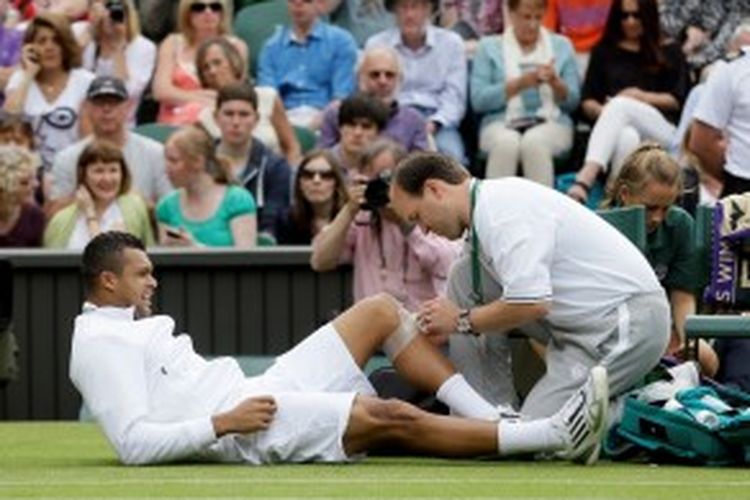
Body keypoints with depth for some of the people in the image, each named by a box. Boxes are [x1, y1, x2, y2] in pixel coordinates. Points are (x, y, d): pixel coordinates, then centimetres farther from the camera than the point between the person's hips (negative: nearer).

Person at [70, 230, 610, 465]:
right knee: (392, 417, -23)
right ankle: (556, 436, -20)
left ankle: (488, 416, -3)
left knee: (381, 310, 6)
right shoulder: (100, 345, -11)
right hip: (254, 431, -11)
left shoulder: (133, 323, 20)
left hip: (256, 393, 11)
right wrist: (222, 423, -23)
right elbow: (135, 444, -22)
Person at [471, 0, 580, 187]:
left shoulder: (561, 45, 16)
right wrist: (520, 84, -11)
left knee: (534, 142, -36)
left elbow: (572, 101, 11)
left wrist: (556, 84, -11)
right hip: (502, 124, -1)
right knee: (506, 143, -37)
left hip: (551, 123, 1)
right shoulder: (489, 47, 11)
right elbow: (478, 100, -1)